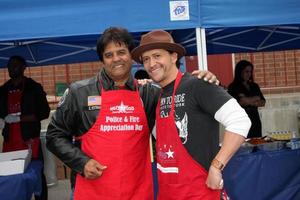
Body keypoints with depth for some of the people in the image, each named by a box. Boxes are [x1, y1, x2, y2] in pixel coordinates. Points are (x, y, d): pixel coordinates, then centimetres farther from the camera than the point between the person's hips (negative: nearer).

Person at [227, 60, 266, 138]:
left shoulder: (254, 86, 14)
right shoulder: (233, 87, -4)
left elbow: (263, 102, 10)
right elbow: (241, 101, -13)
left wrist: (248, 100, -8)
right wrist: (255, 98, 1)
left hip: (255, 121, 6)